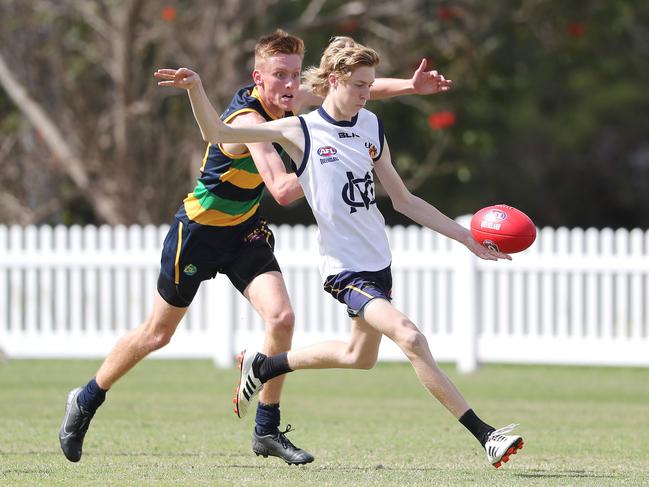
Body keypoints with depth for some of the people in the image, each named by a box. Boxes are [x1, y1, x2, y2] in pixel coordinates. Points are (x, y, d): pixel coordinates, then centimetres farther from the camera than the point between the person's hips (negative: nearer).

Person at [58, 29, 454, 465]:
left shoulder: (282, 101, -7)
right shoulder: (248, 120, -31)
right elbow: (283, 190, -39)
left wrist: (410, 86, -9)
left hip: (244, 232, 6)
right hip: (199, 231, -6)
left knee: (281, 318, -14)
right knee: (158, 333, 9)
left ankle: (267, 430, -1)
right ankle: (86, 401, 31)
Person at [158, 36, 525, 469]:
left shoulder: (371, 127, 7)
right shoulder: (301, 131, -8)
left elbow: (403, 200, 13)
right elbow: (217, 133, -8)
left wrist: (468, 238, 11)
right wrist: (195, 88, -25)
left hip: (379, 262, 7)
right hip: (346, 270, -7)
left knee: (360, 356, 20)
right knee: (410, 338, -22)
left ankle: (262, 367, 41)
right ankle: (486, 436, -21)